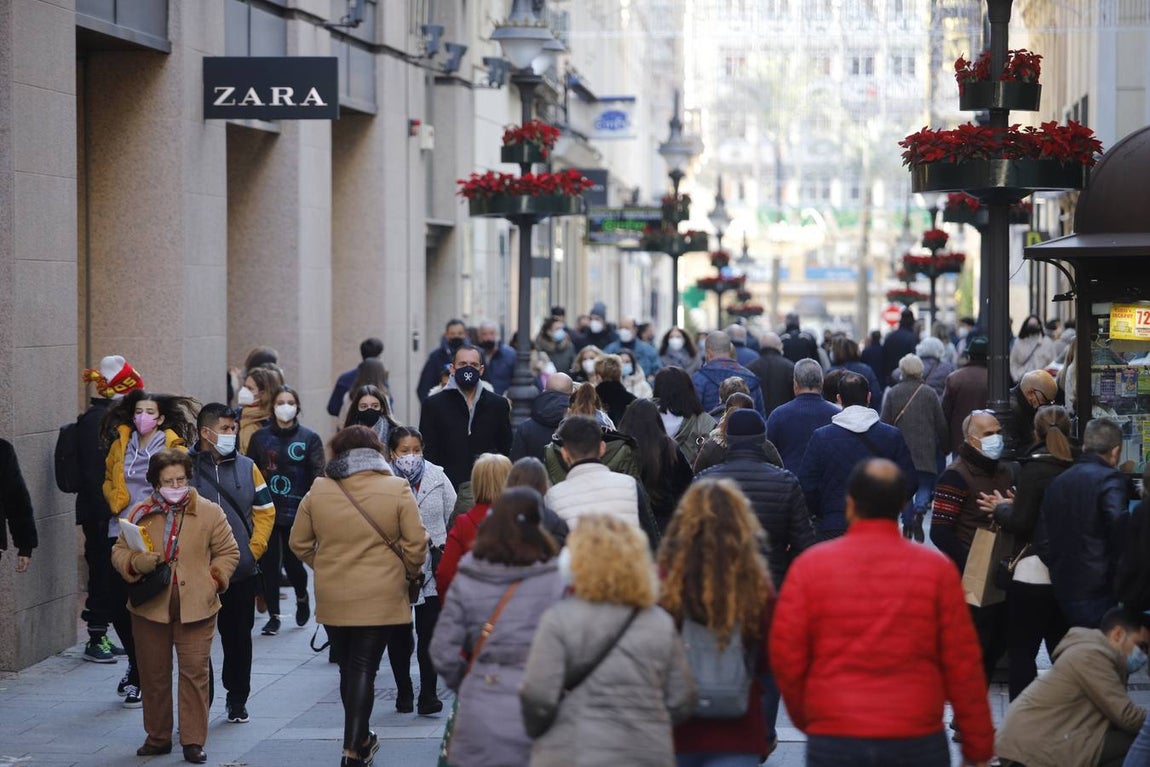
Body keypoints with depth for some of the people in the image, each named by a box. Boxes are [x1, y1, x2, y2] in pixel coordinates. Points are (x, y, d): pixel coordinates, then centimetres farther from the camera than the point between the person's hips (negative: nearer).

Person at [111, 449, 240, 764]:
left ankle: (193, 741, 5)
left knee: (195, 673, -3)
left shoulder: (209, 512, 1)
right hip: (150, 608, 2)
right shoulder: (141, 513, 5)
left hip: (195, 608, -2)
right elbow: (119, 552, 9)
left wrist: (215, 580, -8)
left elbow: (228, 552, 7)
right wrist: (136, 563, -13)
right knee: (153, 674, 10)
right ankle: (158, 737, 23)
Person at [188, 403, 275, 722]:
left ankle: (237, 699, 22)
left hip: (242, 572, 3)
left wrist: (254, 548, 2)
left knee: (239, 637, 9)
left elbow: (265, 510, 12)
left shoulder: (246, 467, 6)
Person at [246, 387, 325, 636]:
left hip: (296, 512, -2)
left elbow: (318, 475, -5)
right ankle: (273, 616, 11)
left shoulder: (310, 438, 1)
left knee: (292, 560, -1)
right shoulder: (260, 437, 8)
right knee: (269, 562, 1)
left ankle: (302, 597, 31)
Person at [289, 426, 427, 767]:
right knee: (364, 670, 0)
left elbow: (299, 543, 6)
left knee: (348, 668, 18)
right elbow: (415, 545, -7)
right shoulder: (397, 490, -8)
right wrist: (406, 572, 12)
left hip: (332, 598, 3)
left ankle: (361, 739, 32)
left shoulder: (318, 491, -1)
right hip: (380, 598, -3)